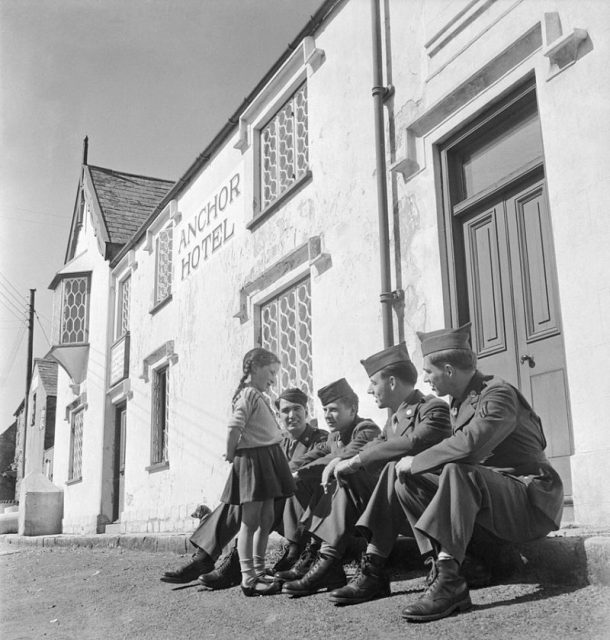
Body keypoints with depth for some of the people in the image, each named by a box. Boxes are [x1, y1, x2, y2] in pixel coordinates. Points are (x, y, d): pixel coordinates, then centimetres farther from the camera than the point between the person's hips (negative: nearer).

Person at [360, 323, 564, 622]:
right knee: (407, 483, -7)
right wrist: (413, 467, -5)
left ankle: (448, 579, -35)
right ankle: (441, 565, -19)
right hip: (488, 495, 8)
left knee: (458, 472, -36)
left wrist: (415, 462, -20)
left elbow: (468, 445, -32)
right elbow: (458, 449, 10)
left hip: (531, 500, -8)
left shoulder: (498, 393, -16)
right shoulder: (460, 401, 13)